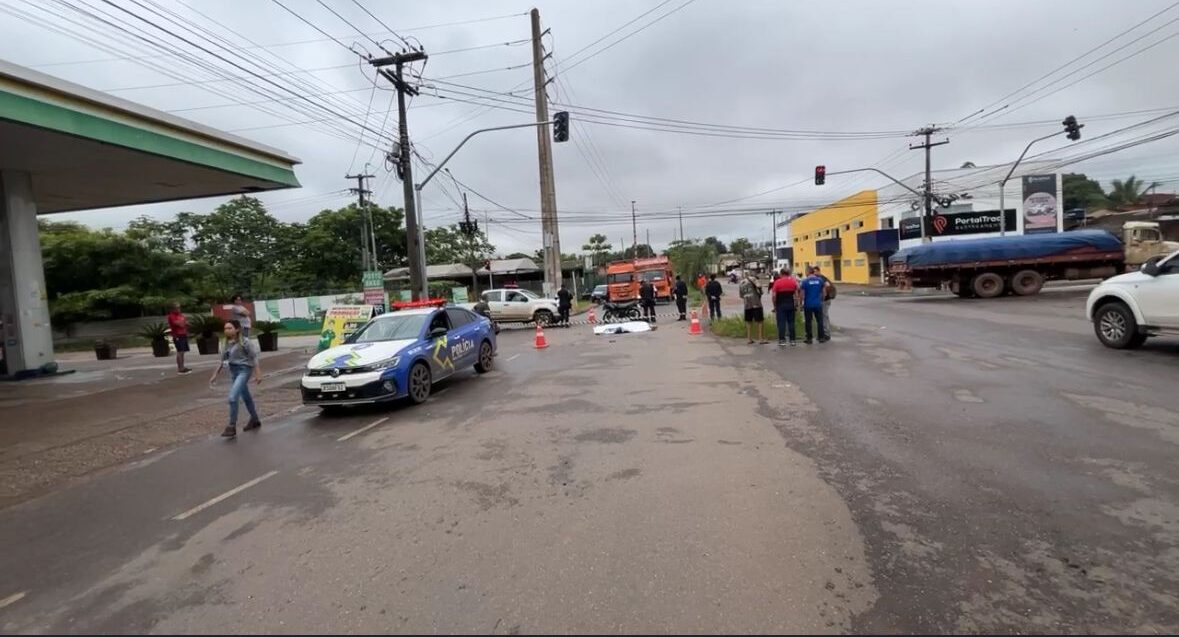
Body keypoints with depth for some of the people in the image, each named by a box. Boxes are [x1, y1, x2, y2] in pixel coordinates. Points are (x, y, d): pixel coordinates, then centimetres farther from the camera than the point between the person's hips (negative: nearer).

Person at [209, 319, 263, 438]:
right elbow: (223, 360, 18)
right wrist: (215, 375, 17)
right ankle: (255, 420, 33)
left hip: (244, 370, -8)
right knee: (246, 397, 18)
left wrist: (258, 374, -15)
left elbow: (254, 358, -11)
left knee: (232, 397, -17)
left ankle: (232, 427, -11)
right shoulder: (227, 343, 9)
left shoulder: (245, 342, -11)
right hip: (233, 371, 8)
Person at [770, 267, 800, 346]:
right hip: (791, 304, 3)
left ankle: (782, 340, -4)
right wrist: (796, 304, 10)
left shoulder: (777, 282, -6)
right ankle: (792, 340, 10)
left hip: (780, 305, -3)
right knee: (791, 322, 9)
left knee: (781, 323, -1)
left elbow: (774, 295, -7)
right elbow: (796, 294, 3)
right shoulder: (793, 281, 5)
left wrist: (774, 305, 3)